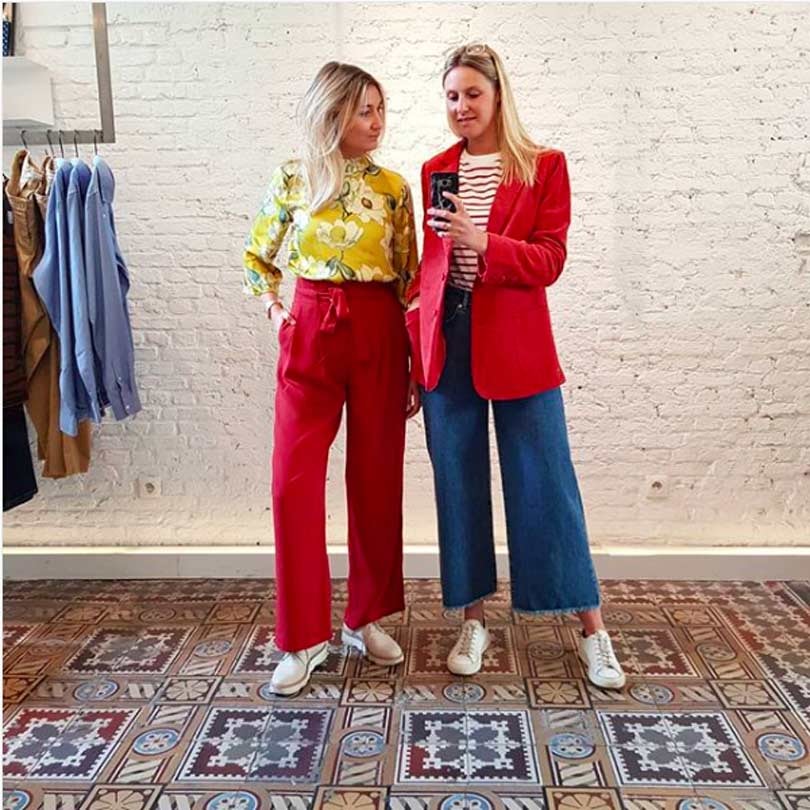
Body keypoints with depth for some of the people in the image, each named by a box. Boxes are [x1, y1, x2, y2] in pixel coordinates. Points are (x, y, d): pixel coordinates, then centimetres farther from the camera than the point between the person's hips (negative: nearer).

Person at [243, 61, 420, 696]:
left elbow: (408, 276, 6)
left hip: (380, 334, 1)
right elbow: (257, 258, 17)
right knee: (295, 482, -4)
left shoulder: (393, 187, 5)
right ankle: (305, 636, 10)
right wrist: (275, 312, 2)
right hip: (310, 331, 0)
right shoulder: (292, 181, 5)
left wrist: (417, 361, 4)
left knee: (377, 478, 5)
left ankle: (367, 618, 23)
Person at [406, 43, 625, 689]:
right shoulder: (435, 170, 11)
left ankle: (591, 628, 16)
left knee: (546, 483, 1)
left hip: (516, 343, -3)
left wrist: (483, 242, -22)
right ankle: (474, 619, 23)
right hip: (446, 343, 3)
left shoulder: (544, 167, 2)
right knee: (458, 484, 7)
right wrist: (416, 342, 7)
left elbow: (549, 261, -6)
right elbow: (430, 261, 13)